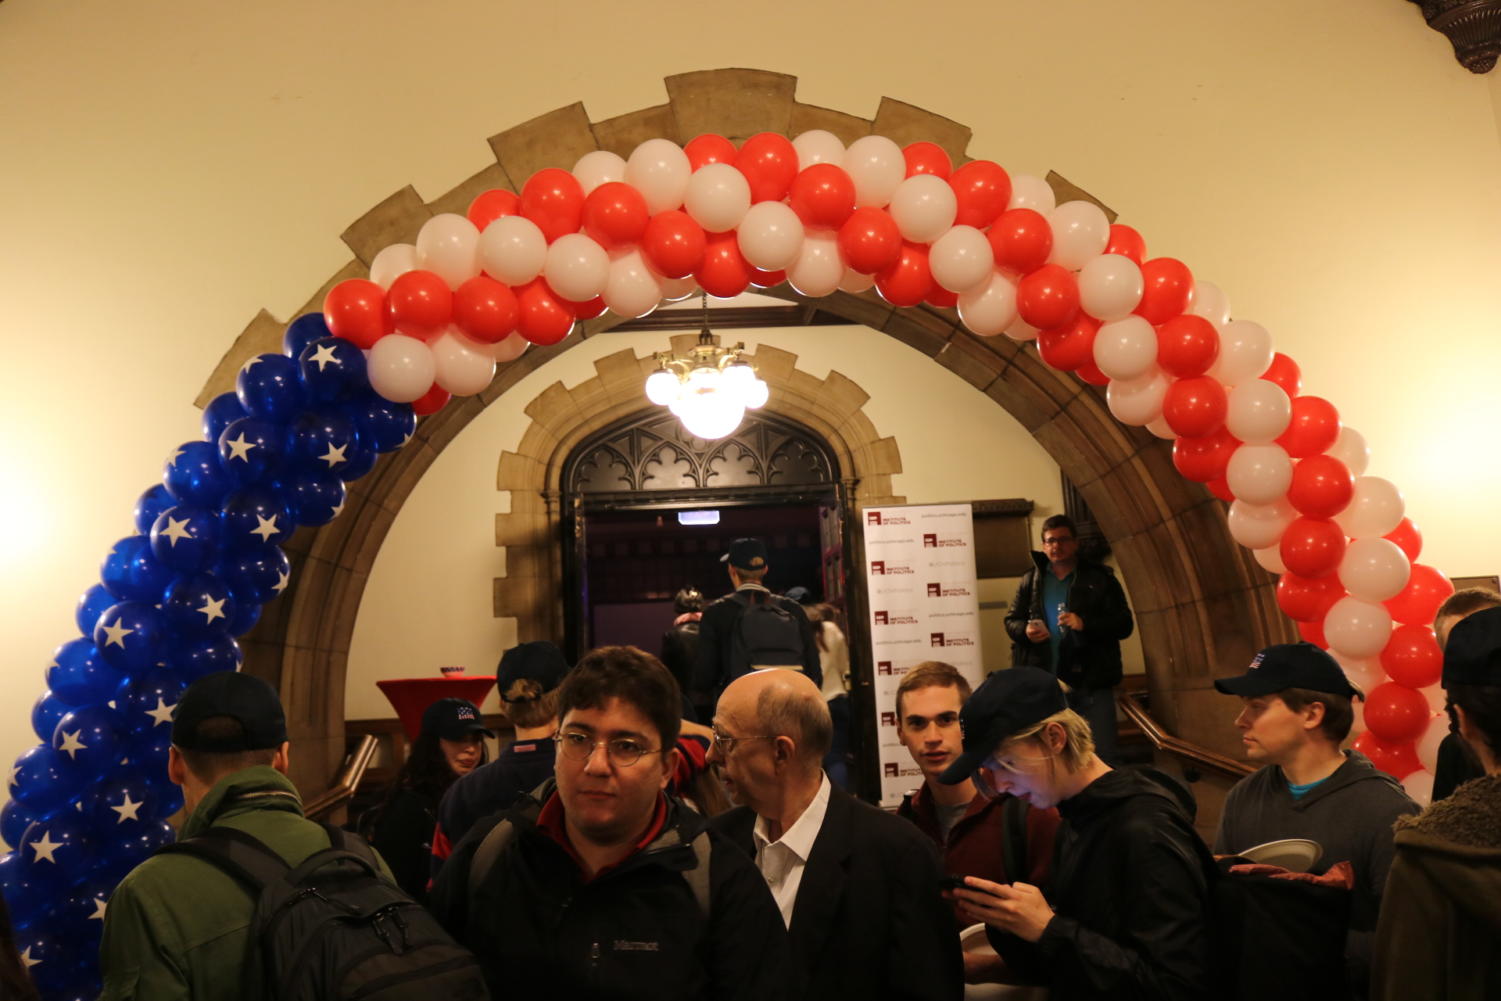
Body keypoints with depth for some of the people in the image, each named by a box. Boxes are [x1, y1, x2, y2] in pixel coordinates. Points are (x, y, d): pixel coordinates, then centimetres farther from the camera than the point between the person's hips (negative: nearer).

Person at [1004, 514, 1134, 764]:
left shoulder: (1100, 578, 4)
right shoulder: (1031, 579, 13)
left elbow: (1123, 624, -2)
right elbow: (1011, 621, 15)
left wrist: (1085, 624, -19)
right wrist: (1025, 631, -10)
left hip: (1091, 680, -2)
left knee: (1102, 753, -3)